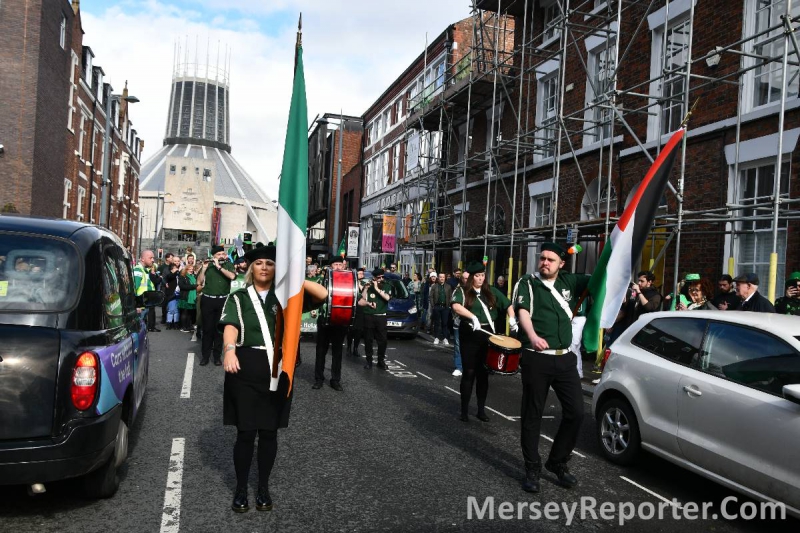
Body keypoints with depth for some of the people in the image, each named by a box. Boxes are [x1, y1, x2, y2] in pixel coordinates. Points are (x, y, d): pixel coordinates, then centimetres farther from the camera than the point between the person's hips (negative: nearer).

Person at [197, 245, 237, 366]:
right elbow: (199, 282, -1)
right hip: (208, 300, 0)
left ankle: (217, 355, 13)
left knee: (219, 328, 5)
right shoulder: (208, 265, 5)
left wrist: (219, 266, -17)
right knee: (207, 328, 4)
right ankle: (205, 355, 11)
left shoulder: (228, 265, 4)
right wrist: (204, 268, -13)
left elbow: (232, 276, -16)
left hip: (223, 300, 0)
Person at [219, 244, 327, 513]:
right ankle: (241, 489, 22)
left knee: (269, 431, 10)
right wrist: (230, 349, -32)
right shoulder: (238, 298, 5)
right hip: (246, 368, -1)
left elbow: (323, 294, -3)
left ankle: (263, 487, 27)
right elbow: (230, 326, -13)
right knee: (246, 431, 3)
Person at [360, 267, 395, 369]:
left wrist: (377, 288, -15)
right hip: (369, 316, 0)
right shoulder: (368, 287, 3)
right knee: (368, 340, 3)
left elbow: (387, 297, -15)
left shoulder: (387, 286, 5)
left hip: (381, 317, 0)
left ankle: (381, 361, 13)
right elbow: (360, 302, -2)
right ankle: (369, 361, 13)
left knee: (382, 340, 1)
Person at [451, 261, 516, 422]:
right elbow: (456, 306, -23)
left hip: (488, 336, 3)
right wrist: (473, 317, -36)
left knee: (484, 373, 9)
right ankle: (464, 410, 10)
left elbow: (508, 305, 14)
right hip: (469, 336, -3)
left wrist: (512, 319, -4)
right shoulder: (462, 291, -3)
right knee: (469, 373, 0)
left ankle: (481, 409, 19)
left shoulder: (491, 291, 9)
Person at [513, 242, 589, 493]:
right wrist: (533, 336, -36)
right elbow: (523, 312, -19)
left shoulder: (570, 281, 10)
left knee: (576, 411, 4)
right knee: (532, 414, 4)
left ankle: (558, 462, 24)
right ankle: (532, 468, 19)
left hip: (565, 358, 4)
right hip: (536, 359, -4)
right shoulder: (527, 283, -3)